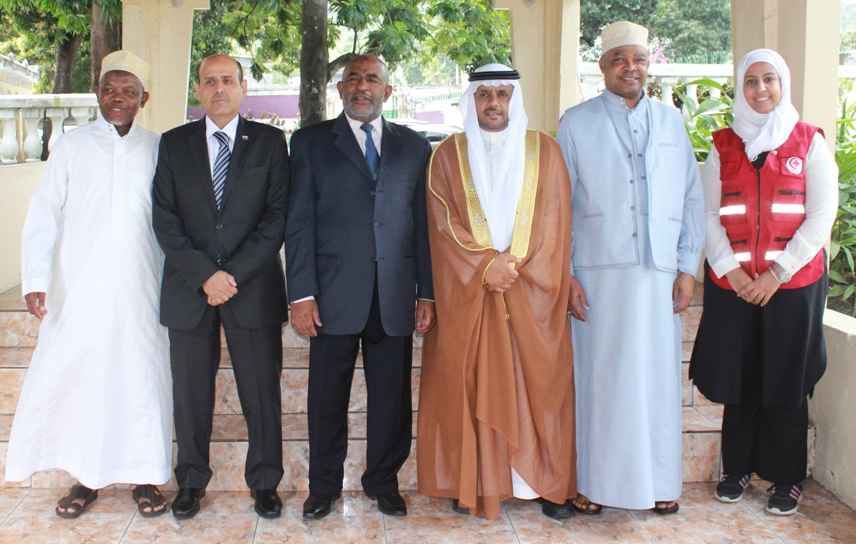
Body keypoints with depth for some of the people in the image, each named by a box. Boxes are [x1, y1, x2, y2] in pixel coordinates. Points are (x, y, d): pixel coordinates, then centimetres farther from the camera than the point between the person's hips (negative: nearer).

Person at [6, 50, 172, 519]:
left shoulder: (157, 151, 7)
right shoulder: (70, 147, 7)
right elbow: (43, 217, 4)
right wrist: (35, 280, -6)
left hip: (138, 288, 0)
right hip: (78, 289, 0)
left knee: (140, 376, 2)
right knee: (75, 374, 1)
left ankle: (144, 475, 17)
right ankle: (86, 476, 17)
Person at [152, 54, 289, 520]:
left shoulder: (269, 142, 5)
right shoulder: (174, 144, 9)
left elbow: (278, 216, -2)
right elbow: (165, 219, 2)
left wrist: (234, 274, -11)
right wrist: (204, 275, -10)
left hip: (253, 288, -1)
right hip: (188, 289, 1)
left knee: (262, 391, 3)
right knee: (191, 392, 7)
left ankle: (264, 482, 18)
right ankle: (191, 481, 24)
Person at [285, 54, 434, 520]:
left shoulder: (414, 146, 12)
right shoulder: (310, 143, 7)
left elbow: (423, 223, 9)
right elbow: (299, 223, 1)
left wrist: (427, 293, 3)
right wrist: (301, 294, -7)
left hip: (395, 296, 2)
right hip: (335, 293, -1)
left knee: (392, 396, 8)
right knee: (327, 397, 6)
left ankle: (384, 481, 26)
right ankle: (323, 486, 23)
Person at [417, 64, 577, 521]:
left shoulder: (544, 151, 7)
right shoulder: (448, 156, 6)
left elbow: (553, 221, 1)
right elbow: (444, 224, -2)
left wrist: (516, 267, -11)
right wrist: (486, 266, -14)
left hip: (531, 295, 0)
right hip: (467, 295, 0)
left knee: (537, 386, 3)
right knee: (469, 386, 1)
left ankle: (547, 483, 12)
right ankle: (473, 483, 10)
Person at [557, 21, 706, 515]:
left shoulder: (672, 121, 12)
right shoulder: (577, 123, 4)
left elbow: (692, 198, 12)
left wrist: (688, 267, 4)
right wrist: (565, 275, -5)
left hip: (660, 272, 2)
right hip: (598, 272, -2)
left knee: (658, 376, 5)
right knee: (597, 376, 1)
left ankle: (659, 480, 17)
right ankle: (593, 481, 12)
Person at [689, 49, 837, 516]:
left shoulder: (808, 142, 3)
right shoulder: (724, 146, 9)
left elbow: (822, 214, -3)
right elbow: (708, 213, 4)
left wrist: (778, 272, -11)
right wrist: (730, 270, -9)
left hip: (793, 282, -2)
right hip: (731, 283, 2)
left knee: (786, 380, 3)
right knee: (738, 377, 6)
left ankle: (786, 478, 15)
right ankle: (737, 467, 21)